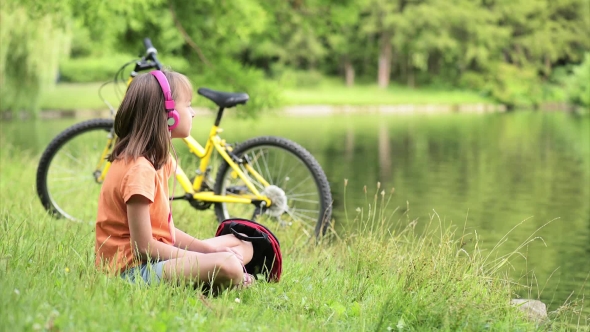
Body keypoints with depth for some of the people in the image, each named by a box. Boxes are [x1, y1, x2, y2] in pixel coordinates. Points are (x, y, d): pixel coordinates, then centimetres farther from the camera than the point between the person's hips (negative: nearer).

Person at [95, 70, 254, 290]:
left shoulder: (158, 160, 12)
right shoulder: (140, 168, -19)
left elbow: (165, 230, 10)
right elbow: (144, 246, -20)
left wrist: (209, 250, -1)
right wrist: (203, 257, -14)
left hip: (157, 256, 11)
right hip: (135, 269, -11)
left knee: (243, 245, 13)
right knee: (228, 265, -31)